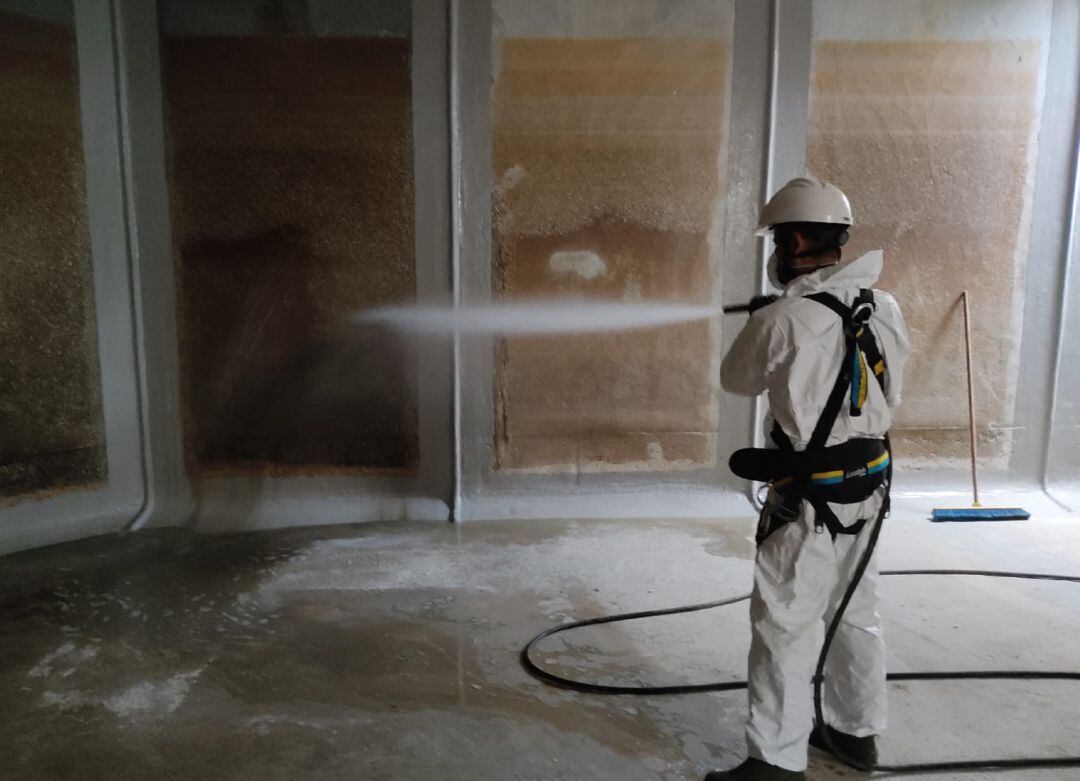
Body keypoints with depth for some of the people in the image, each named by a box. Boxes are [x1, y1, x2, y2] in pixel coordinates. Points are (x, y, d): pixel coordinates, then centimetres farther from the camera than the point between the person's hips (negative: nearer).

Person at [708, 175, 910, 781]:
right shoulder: (886, 309, 2)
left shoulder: (782, 321, -19)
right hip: (869, 486, 8)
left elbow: (738, 381, -1)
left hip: (811, 499, -8)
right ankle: (858, 730, 38)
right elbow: (890, 392, 13)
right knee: (857, 612, 21)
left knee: (785, 626, 2)